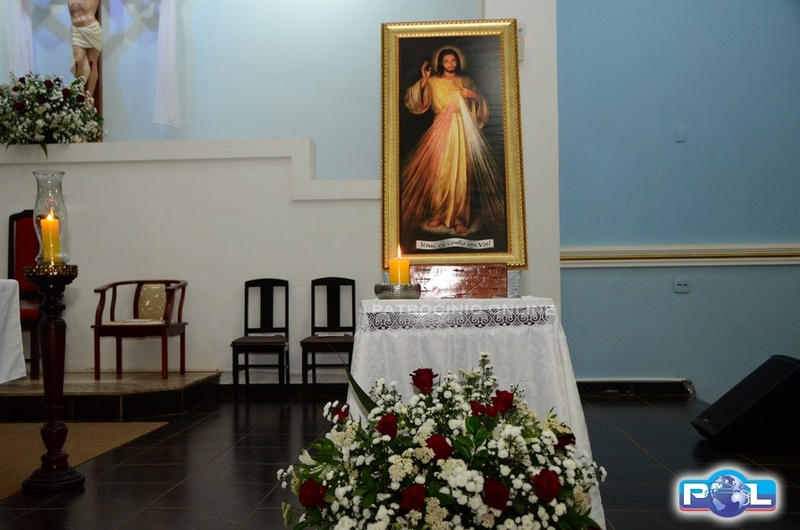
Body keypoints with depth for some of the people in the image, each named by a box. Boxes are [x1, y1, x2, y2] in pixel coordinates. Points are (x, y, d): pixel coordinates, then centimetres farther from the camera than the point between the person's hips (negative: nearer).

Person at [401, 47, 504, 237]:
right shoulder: (433, 82, 7)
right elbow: (418, 104, -3)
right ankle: (439, 213, 6)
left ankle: (458, 216, 1)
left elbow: (482, 102, 15)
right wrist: (423, 81, -12)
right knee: (439, 171, -4)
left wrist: (473, 95, -5)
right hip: (442, 129, -1)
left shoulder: (466, 81, 14)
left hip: (464, 130, 1)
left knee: (462, 171, -4)